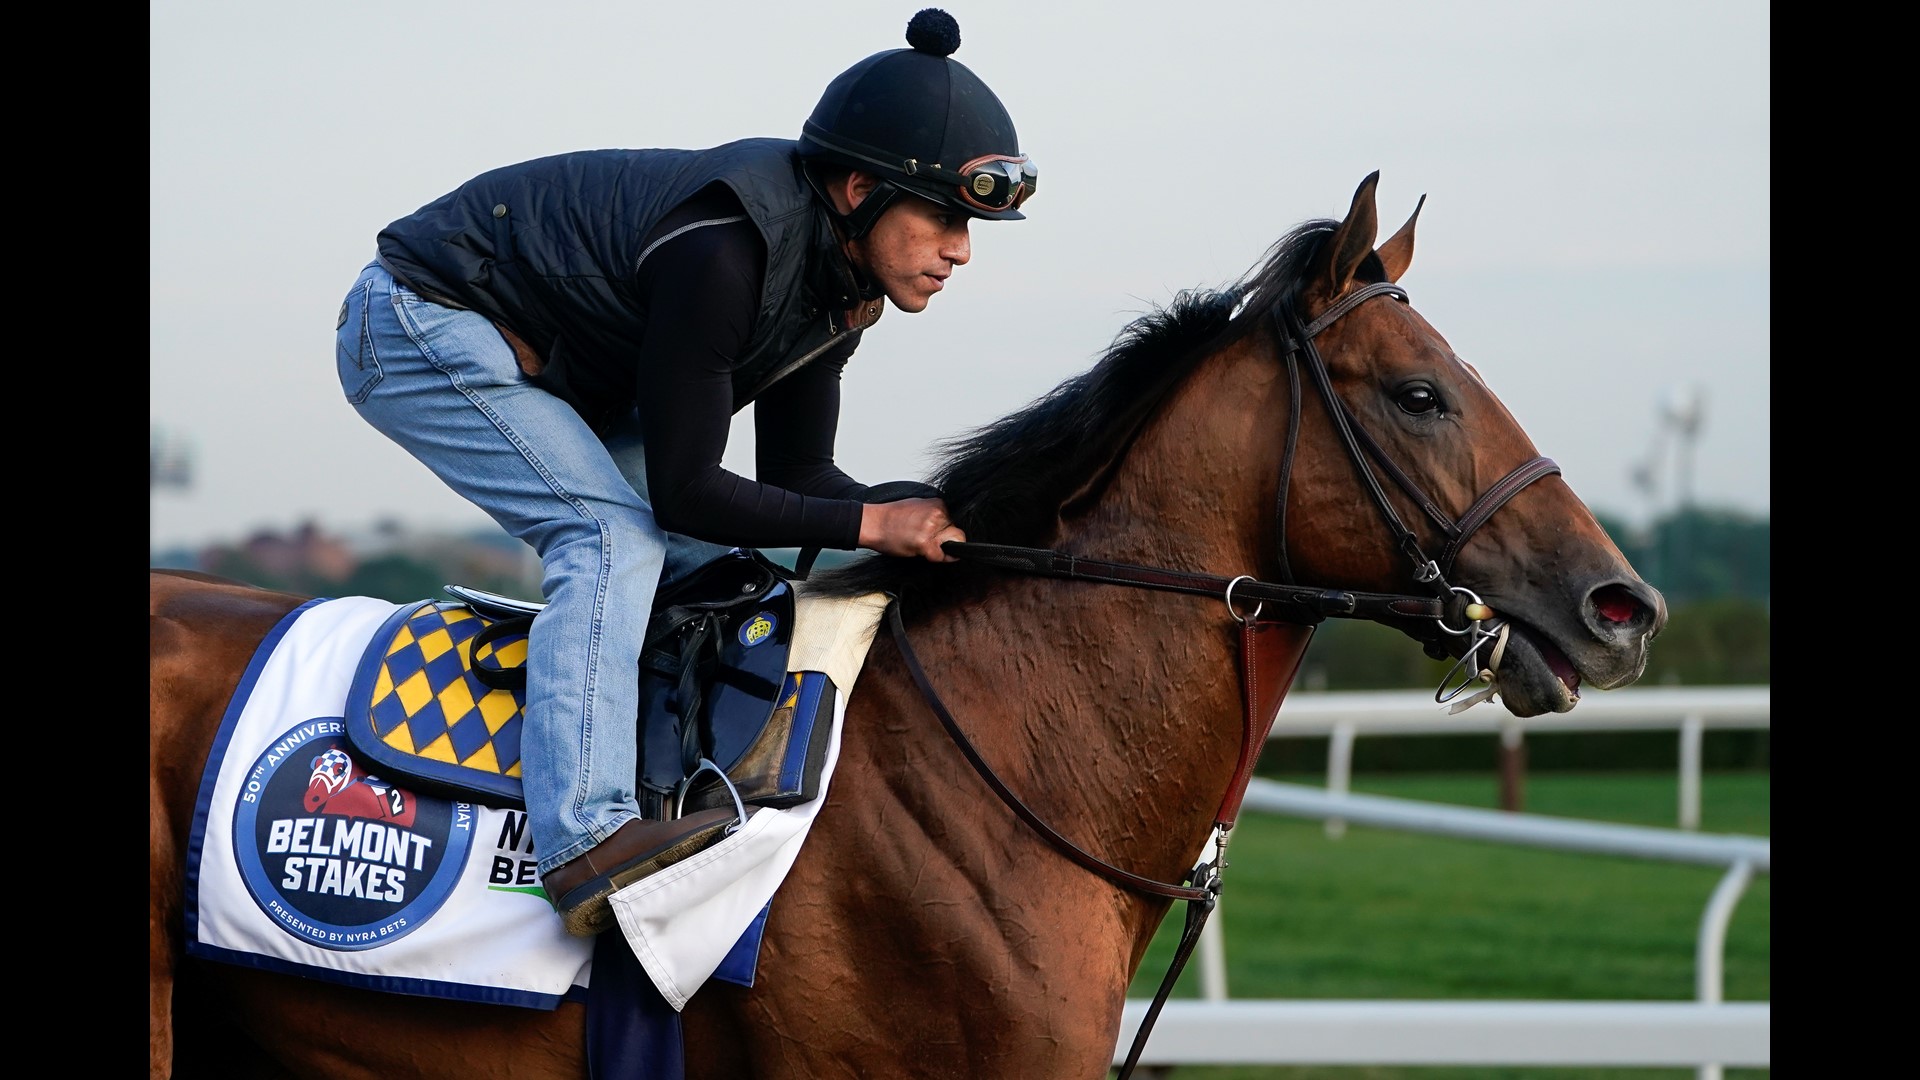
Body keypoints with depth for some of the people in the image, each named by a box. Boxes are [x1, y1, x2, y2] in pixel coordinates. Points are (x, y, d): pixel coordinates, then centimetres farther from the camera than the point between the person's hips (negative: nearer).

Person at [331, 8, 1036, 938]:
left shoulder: (838, 283, -5)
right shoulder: (722, 248, -33)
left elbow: (795, 474, 1)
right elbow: (685, 492, -29)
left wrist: (933, 528, -14)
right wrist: (872, 524, -27)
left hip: (554, 376, 10)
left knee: (713, 567, 4)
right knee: (614, 537, -26)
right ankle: (584, 839, -39)